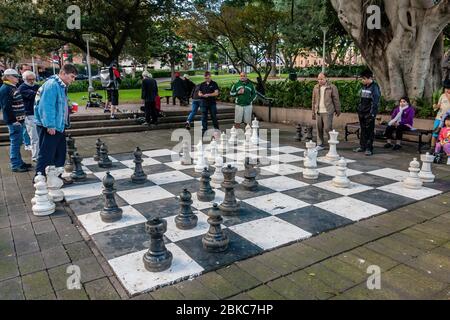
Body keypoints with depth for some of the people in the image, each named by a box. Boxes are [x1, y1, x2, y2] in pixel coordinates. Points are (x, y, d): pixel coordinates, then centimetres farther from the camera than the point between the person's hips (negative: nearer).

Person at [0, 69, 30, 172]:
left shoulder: (13, 88, 17)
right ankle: (15, 165, 2)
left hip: (19, 120, 10)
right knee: (15, 143, -4)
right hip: (14, 121, -10)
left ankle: (19, 162, 25)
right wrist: (14, 120, -20)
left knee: (18, 142, 15)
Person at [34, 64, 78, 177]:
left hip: (58, 126, 10)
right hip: (50, 128, -10)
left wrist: (68, 108, 10)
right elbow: (46, 106, -24)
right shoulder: (52, 84, -17)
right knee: (46, 155, -4)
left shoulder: (61, 86, 14)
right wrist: (50, 125, -25)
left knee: (60, 154, 17)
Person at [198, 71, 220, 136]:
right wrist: (202, 95, -11)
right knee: (204, 117, 3)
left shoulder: (214, 84, 0)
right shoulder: (202, 84, 10)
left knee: (214, 117, 4)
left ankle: (217, 130, 17)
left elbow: (216, 93, -9)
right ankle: (204, 130, 9)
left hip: (212, 103, -3)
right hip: (204, 103, 3)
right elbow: (199, 93, 12)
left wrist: (208, 95, -16)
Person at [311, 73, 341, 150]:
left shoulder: (332, 87, -4)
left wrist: (338, 111, 0)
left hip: (327, 112, -5)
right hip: (318, 112, 5)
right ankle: (320, 144, 16)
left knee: (327, 128, -8)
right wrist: (313, 112, 14)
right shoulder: (316, 88, 12)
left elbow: (336, 100, -1)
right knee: (319, 129, 6)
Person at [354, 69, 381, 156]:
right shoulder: (364, 86, 12)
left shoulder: (374, 87, -11)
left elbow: (375, 101, -14)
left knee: (369, 131, -3)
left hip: (369, 113, -7)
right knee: (363, 130, 14)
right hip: (362, 113, 8)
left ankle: (369, 149, 2)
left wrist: (372, 113, -18)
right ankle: (362, 146, 23)